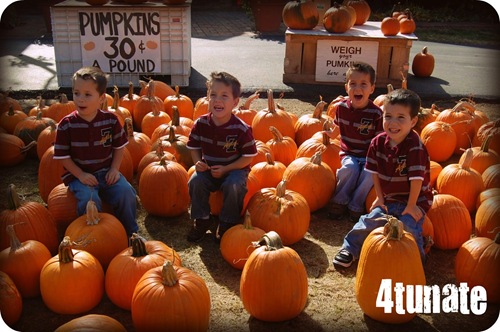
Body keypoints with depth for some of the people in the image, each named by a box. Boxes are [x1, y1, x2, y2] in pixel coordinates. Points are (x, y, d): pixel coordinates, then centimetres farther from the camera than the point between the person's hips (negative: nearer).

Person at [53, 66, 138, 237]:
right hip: (79, 175, -2)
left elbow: (119, 146, 6)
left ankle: (130, 232, 4)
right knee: (89, 199, -29)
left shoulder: (110, 120, -5)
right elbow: (63, 156, -6)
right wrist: (80, 175, -13)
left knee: (126, 192, -20)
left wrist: (114, 169, -5)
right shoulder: (66, 125, -10)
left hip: (106, 172, 2)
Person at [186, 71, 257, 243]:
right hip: (208, 169, 3)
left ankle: (227, 223, -5)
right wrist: (197, 162, -14)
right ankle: (202, 219, 0)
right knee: (195, 181, -24)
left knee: (233, 185, -32)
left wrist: (226, 169, -20)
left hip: (235, 169, -3)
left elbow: (248, 156, -13)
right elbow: (194, 147, 5)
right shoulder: (201, 124, -10)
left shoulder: (241, 129, -20)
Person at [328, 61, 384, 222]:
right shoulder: (341, 107, -1)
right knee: (350, 168, -32)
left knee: (370, 172, -31)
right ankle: (339, 201, -12)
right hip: (349, 154, 1)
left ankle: (355, 207, -12)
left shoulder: (376, 113, -10)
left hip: (368, 156, -1)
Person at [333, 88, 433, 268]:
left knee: (408, 225, -23)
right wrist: (380, 198, 5)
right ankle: (350, 248, 7)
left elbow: (416, 179, -21)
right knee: (370, 220, -8)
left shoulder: (415, 147, -23)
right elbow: (375, 173, 4)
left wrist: (411, 205, -16)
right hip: (388, 200, 5)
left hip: (415, 201, -4)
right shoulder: (378, 142, -6)